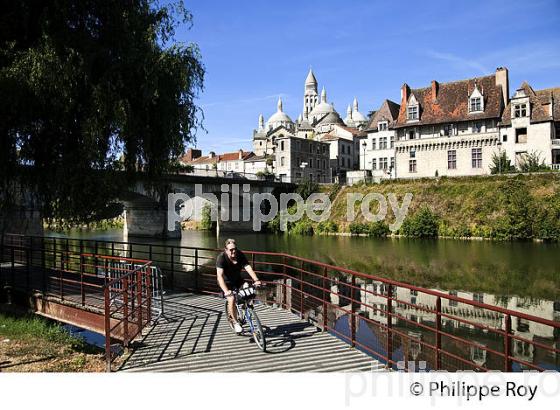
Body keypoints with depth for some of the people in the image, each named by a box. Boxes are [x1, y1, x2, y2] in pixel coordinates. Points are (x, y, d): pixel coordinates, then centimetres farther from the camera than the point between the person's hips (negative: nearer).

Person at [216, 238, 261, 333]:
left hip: (237, 279, 4)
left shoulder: (240, 255, -18)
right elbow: (219, 275, -39)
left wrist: (256, 280, -44)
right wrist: (226, 291, -52)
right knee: (231, 299, -24)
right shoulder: (221, 258, -29)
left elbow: (248, 268, -28)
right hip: (226, 282, -4)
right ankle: (235, 322, -2)